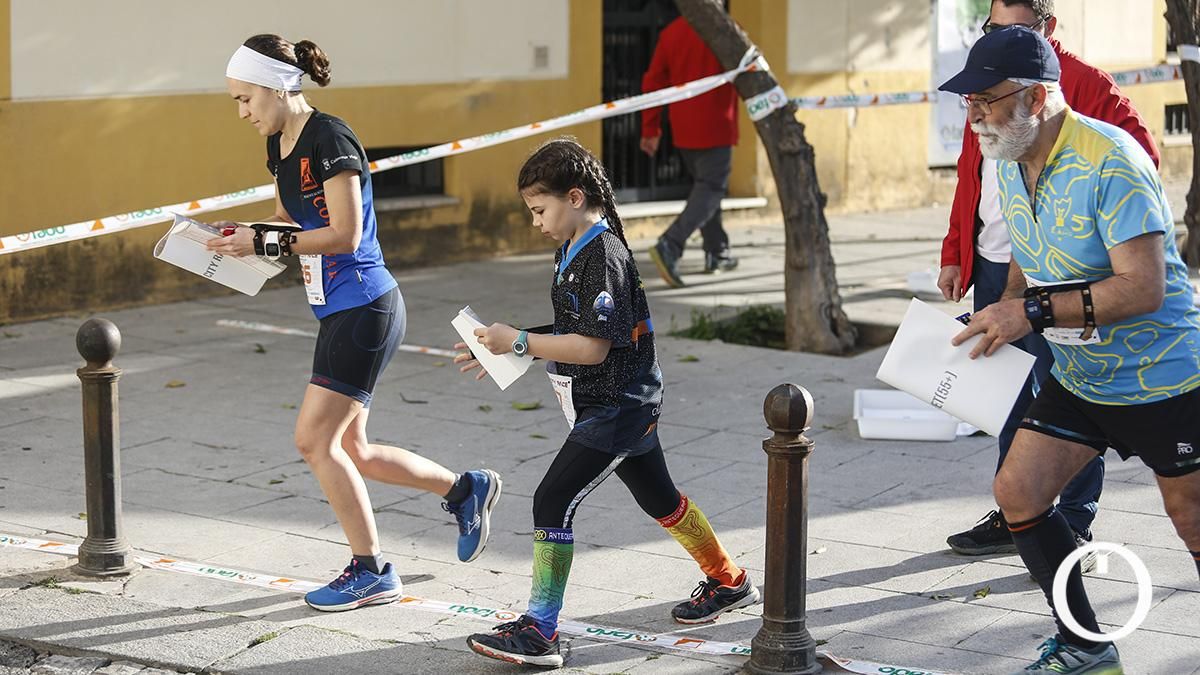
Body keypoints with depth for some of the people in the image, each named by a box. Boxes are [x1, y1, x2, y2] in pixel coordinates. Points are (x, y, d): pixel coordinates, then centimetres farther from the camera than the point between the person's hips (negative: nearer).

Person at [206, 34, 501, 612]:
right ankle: (465, 489, 26)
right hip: (340, 312, 10)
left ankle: (371, 572, 5)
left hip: (364, 308, -10)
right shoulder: (281, 146, 11)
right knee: (350, 451, 11)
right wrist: (241, 237, 4)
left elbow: (345, 235, -20)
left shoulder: (329, 139, -17)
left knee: (314, 439, -7)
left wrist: (265, 243, -19)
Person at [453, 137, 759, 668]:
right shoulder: (573, 251, 10)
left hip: (615, 405, -11)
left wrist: (518, 341, -22)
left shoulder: (603, 257, -21)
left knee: (553, 501, -15)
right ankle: (728, 583, 40)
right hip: (624, 403, 11)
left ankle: (538, 632, -15)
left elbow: (593, 347, -26)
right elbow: (570, 331, 15)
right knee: (658, 498, 23)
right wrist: (504, 351, 4)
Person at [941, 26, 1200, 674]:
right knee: (1018, 491, -1)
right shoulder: (1008, 164, 0)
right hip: (1077, 378, 8)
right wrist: (1002, 315, -1)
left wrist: (1033, 312, -33)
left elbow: (1145, 286, -31)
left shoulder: (1110, 162, -26)